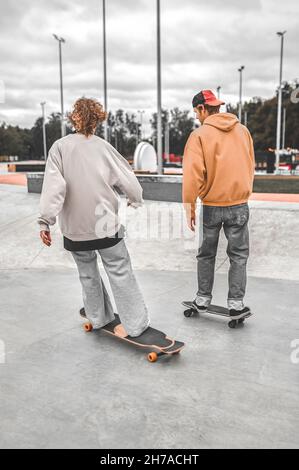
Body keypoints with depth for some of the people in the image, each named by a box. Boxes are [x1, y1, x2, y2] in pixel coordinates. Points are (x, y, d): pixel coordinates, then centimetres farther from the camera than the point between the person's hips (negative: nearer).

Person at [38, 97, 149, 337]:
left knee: (88, 273, 18)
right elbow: (128, 179, 1)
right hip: (106, 223, 0)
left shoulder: (60, 147, -6)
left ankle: (98, 317, 33)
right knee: (120, 273, 7)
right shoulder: (104, 147, -3)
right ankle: (135, 323, 13)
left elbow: (54, 186, -16)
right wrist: (136, 200, 20)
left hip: (75, 227, 0)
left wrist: (46, 220, -15)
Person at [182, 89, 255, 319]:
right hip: (239, 205, 2)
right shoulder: (243, 130, 4)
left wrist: (190, 206, -8)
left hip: (211, 205, -2)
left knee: (207, 254, 15)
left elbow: (193, 173, -15)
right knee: (239, 255, 11)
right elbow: (250, 166, 11)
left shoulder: (200, 134, -9)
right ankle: (236, 304, 11)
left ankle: (203, 300, 23)